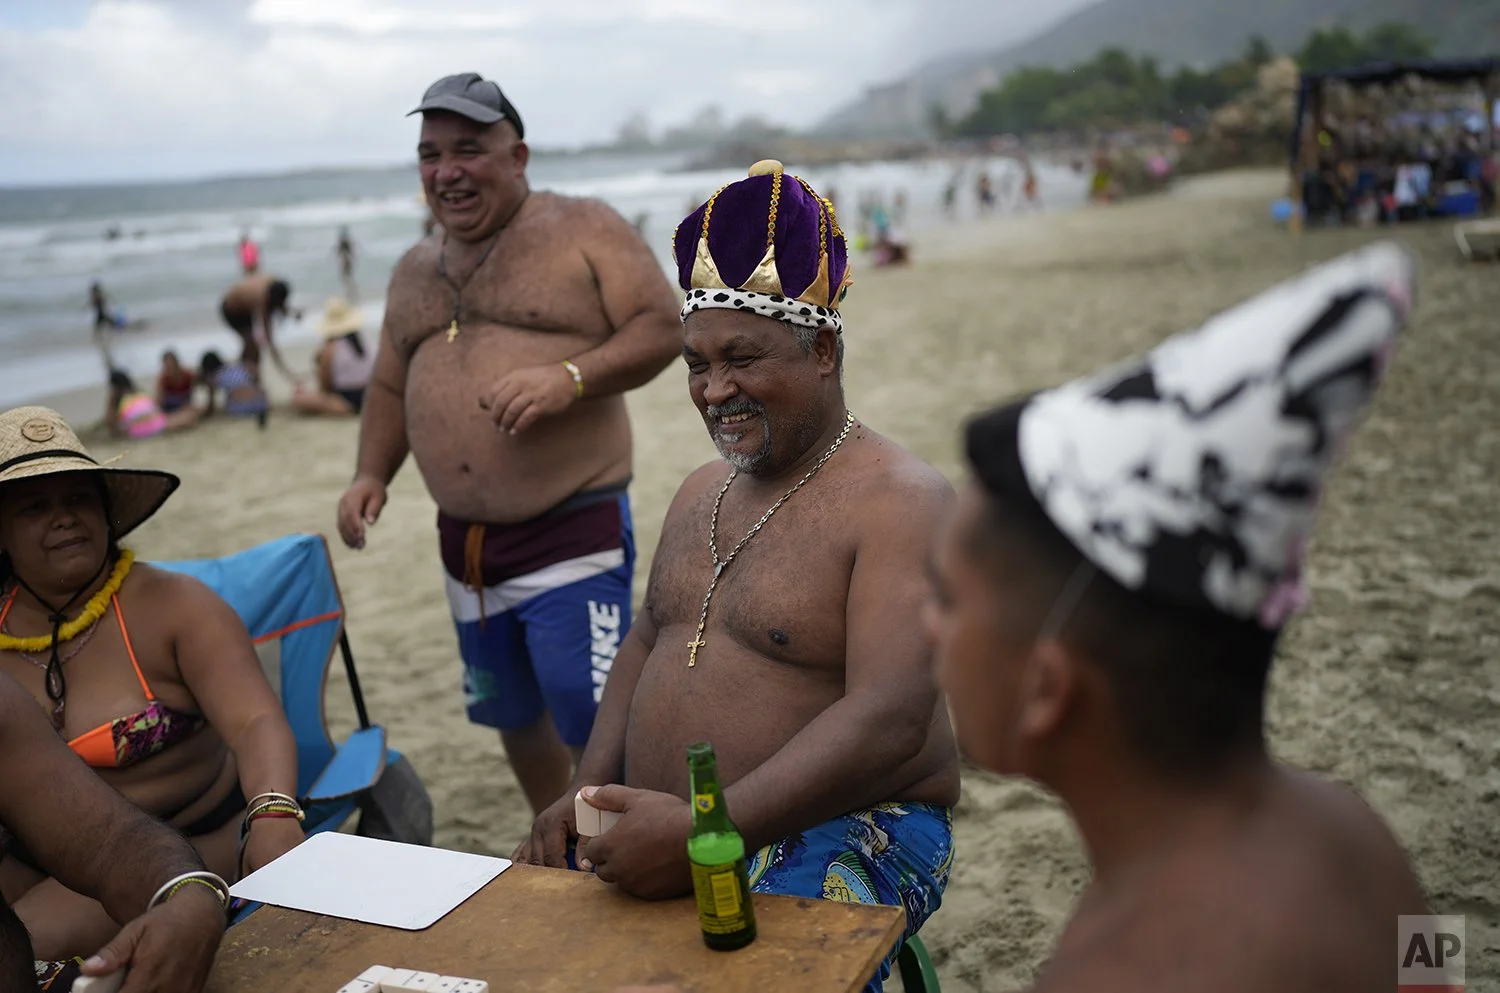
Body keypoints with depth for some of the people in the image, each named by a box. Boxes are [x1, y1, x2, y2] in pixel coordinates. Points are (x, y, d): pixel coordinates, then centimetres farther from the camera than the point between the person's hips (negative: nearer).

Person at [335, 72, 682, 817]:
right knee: (513, 714, 19)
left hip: (573, 537, -7)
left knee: (594, 725, -9)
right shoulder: (415, 270, 16)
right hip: (464, 544, 7)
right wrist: (371, 474, 7)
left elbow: (662, 327, -11)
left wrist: (569, 376, -25)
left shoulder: (584, 231, -3)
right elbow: (390, 386, 23)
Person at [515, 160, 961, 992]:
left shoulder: (898, 502, -12)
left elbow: (890, 720, -22)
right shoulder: (702, 492, 15)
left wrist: (705, 833, -29)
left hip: (840, 834, -6)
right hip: (653, 824, 7)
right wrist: (588, 790, 5)